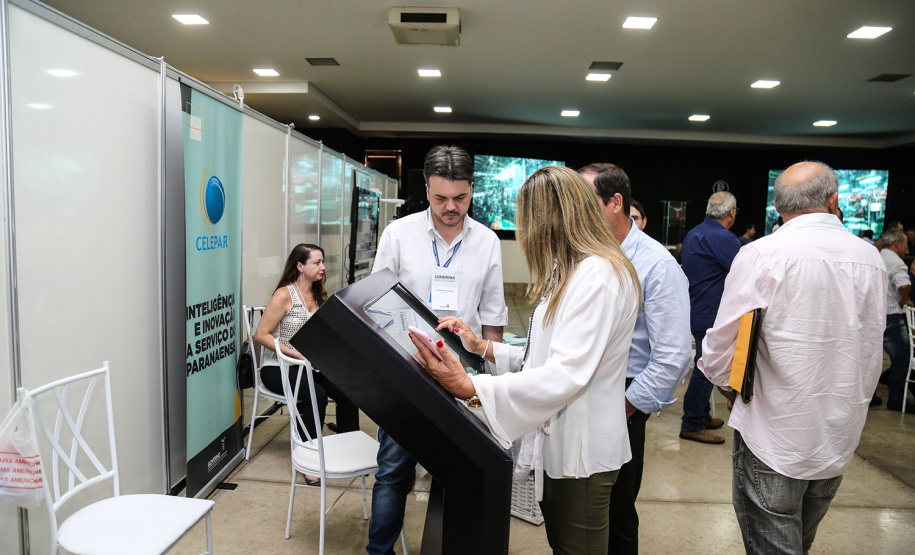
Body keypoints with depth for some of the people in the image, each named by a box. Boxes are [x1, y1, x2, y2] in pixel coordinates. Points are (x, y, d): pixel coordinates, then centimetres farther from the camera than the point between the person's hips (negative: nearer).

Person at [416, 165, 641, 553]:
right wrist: (483, 347, 10)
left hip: (582, 455, -9)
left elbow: (568, 374, -30)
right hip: (557, 443, 10)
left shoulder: (598, 275, -21)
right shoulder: (572, 273, 13)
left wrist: (471, 388, -37)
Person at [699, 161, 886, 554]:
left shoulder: (760, 256, -17)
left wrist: (729, 386, 8)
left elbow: (721, 347, -13)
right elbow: (871, 352, 9)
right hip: (841, 436, 6)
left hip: (775, 435, -5)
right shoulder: (871, 259, 0)